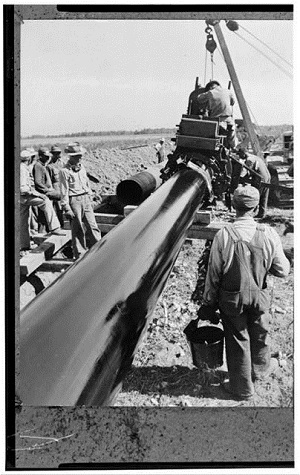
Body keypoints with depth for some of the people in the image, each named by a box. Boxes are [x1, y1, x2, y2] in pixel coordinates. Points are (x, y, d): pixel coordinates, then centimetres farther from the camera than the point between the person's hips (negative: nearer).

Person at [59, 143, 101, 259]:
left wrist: (89, 197, 20)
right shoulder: (64, 171, -9)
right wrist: (67, 208, -12)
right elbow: (64, 192, -10)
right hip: (74, 201, -6)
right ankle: (80, 254, 11)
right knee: (78, 230, 2)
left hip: (85, 199, 6)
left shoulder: (81, 167, 12)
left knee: (92, 226, 3)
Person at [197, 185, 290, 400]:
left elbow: (213, 274, -12)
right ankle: (261, 369, 52)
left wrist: (208, 303, 1)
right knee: (260, 334, 26)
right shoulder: (268, 234, -16)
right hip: (259, 296, 2)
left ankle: (242, 387, 32)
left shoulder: (223, 236, -20)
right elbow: (283, 270, -7)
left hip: (231, 298, -1)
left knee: (237, 340, 15)